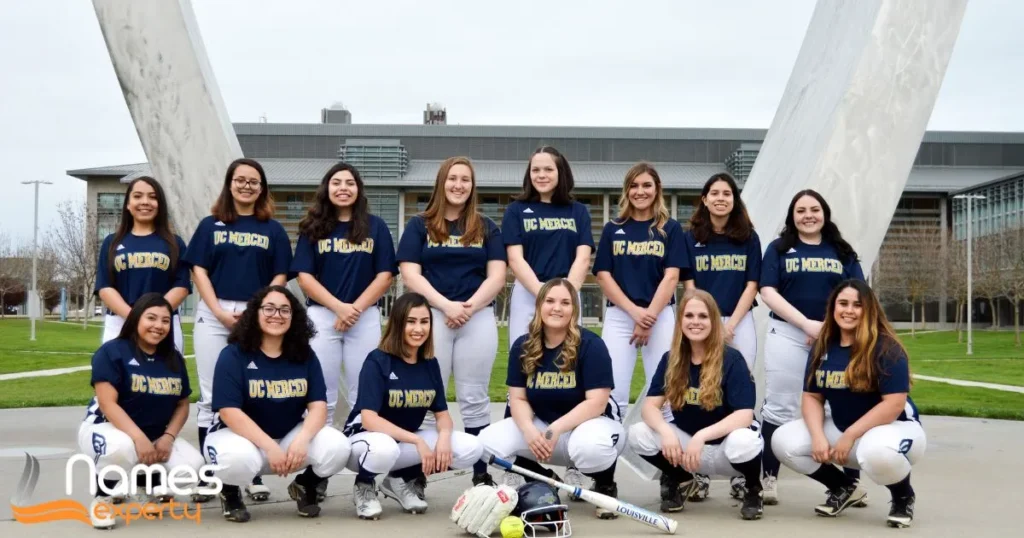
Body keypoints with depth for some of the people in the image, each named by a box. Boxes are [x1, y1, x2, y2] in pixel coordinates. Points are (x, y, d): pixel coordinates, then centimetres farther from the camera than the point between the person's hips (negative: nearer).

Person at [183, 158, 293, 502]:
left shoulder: (273, 230, 10)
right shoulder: (210, 225, 10)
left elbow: (280, 277, 5)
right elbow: (199, 271, 3)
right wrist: (220, 312, -10)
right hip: (213, 315, 1)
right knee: (211, 396, 2)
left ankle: (253, 474, 4)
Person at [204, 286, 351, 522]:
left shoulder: (305, 355, 0)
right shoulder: (233, 354, -11)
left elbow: (318, 406, -7)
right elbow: (229, 412, -20)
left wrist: (301, 440, -28)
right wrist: (270, 447, -29)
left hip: (291, 435, 3)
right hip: (241, 435, -3)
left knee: (337, 447, -24)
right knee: (238, 458, -39)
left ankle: (305, 485, 10)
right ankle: (230, 492, -1)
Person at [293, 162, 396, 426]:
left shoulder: (375, 226, 6)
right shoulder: (313, 227, 6)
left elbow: (385, 275, 1)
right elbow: (304, 277, -1)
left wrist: (355, 309, -11)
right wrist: (339, 307, -13)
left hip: (365, 317, 0)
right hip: (321, 316, 0)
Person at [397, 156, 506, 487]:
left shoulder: (487, 228, 14)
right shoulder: (419, 226, 9)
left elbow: (496, 276, 4)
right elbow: (410, 275, -2)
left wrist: (470, 306, -12)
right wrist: (446, 305, -14)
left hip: (478, 318, 1)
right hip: (431, 317, -1)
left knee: (474, 399, 4)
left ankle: (481, 474, 8)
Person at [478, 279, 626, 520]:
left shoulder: (590, 344, -17)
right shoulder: (523, 347, -3)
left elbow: (596, 402, -21)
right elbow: (518, 398, -3)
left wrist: (556, 430, -31)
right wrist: (529, 430, -24)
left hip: (591, 421, -5)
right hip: (541, 425, 5)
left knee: (589, 446, -42)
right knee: (488, 441, -18)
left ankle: (606, 486, -3)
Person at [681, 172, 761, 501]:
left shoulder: (749, 238, 6)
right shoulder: (691, 238, 4)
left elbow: (751, 285, 3)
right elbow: (689, 286, 1)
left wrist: (730, 324, -8)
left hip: (739, 322, 1)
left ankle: (740, 474, 6)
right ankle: (699, 474, 3)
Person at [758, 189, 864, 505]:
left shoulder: (843, 252, 13)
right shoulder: (778, 249, 7)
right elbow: (768, 292, -5)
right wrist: (807, 324, -15)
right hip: (787, 336, -1)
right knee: (780, 407, 1)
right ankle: (769, 478, 6)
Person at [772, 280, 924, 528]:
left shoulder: (886, 348, -19)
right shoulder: (822, 347, -1)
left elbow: (894, 404, -24)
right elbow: (812, 397, 1)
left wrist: (850, 436, -24)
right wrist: (818, 437, -17)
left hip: (894, 427, -6)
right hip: (841, 429, 6)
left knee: (877, 452, -43)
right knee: (783, 441, -13)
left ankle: (903, 497, -5)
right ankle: (843, 488, 11)